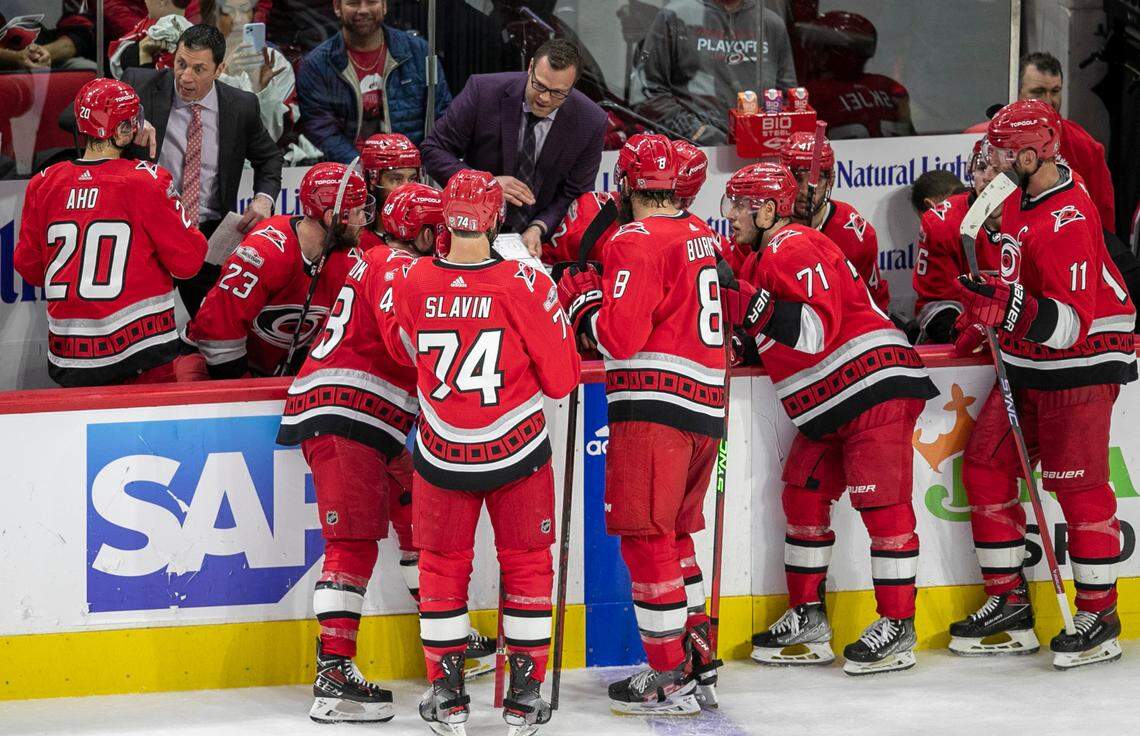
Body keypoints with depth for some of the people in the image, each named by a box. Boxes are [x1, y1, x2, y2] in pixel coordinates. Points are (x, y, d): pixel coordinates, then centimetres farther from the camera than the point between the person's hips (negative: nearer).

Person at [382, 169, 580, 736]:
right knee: (526, 563, 14)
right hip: (518, 453, -1)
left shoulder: (411, 284, -12)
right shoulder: (526, 286, -18)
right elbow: (561, 380, -9)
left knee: (442, 566, 16)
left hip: (442, 455, 1)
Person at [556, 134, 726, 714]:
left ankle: (671, 679, -5)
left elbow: (620, 334, -15)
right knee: (674, 536, 18)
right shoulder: (703, 237, 15)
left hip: (654, 405, -8)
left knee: (647, 539, -4)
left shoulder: (638, 241, -10)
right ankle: (698, 662, 20)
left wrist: (580, 297, 2)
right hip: (705, 407, 8)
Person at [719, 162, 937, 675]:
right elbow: (765, 338, 25)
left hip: (875, 384, -11)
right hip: (829, 402, 11)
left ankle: (898, 625, -4)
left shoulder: (795, 248, -14)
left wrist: (743, 298, -27)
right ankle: (807, 619, 17)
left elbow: (817, 329, -25)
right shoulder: (762, 257, 19)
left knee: (881, 504, -8)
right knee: (804, 496, 11)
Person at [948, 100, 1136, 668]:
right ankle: (1009, 605, 15)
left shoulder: (1067, 220, -24)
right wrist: (980, 311, 20)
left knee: (1076, 485, -8)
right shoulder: (1021, 202, 5)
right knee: (985, 469, 7)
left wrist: (1012, 307, -41)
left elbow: (1069, 322, -30)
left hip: (1081, 365, -10)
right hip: (1026, 363, 10)